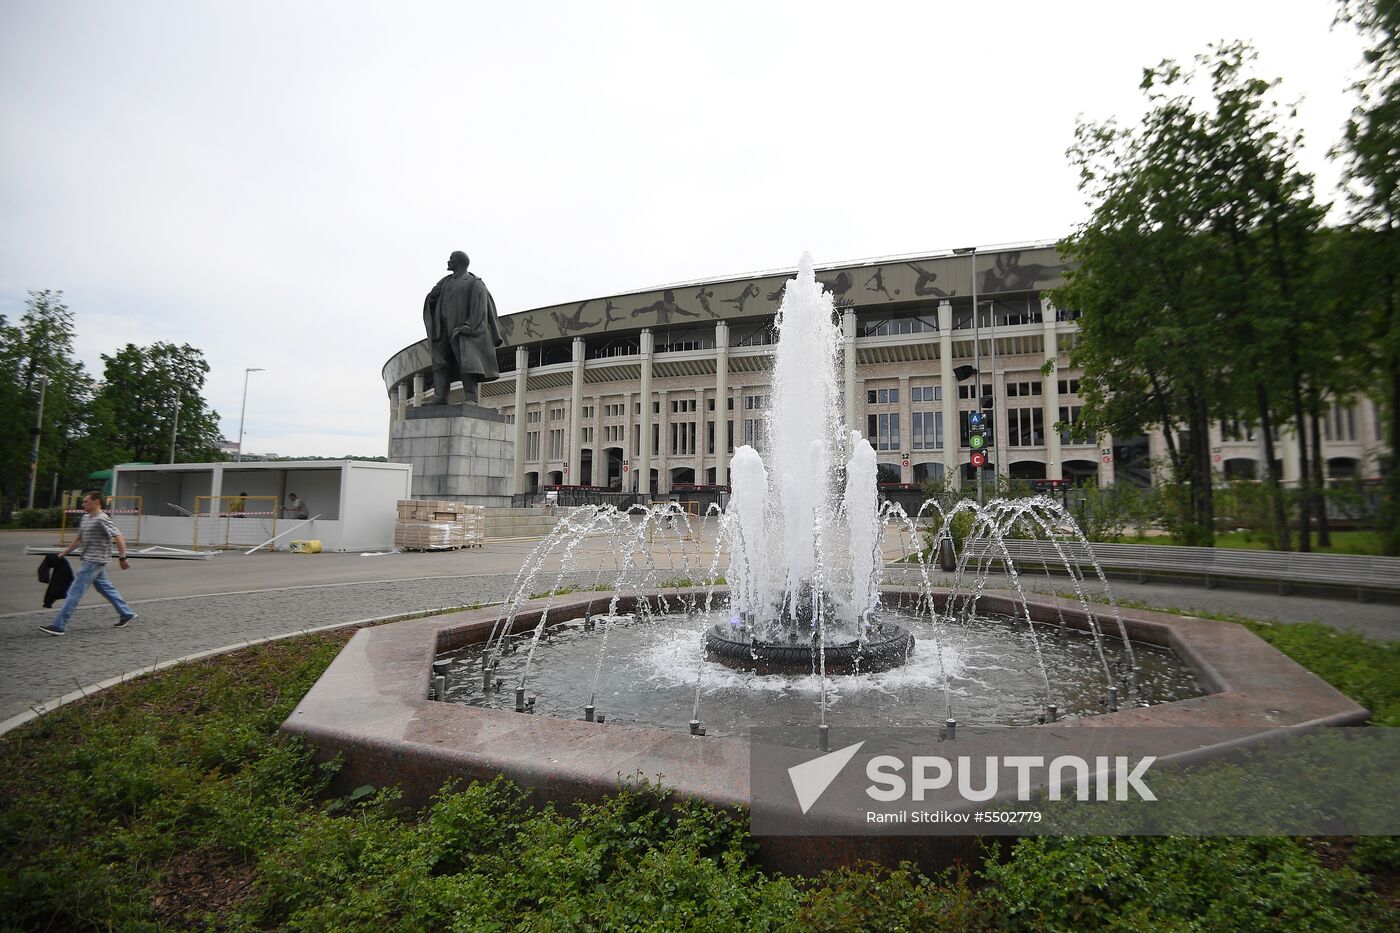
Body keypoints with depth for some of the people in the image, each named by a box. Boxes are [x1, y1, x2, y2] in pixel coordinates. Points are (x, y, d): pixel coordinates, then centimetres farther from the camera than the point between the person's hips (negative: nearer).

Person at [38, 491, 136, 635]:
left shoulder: (102, 519, -16)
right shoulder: (86, 518, 14)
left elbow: (119, 537, -23)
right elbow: (79, 539, 25)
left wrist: (122, 558, -25)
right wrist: (65, 553, 22)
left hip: (94, 562, -10)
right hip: (90, 562, 10)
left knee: (75, 592, -6)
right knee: (105, 588, 14)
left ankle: (58, 626, -1)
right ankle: (127, 614, 21)